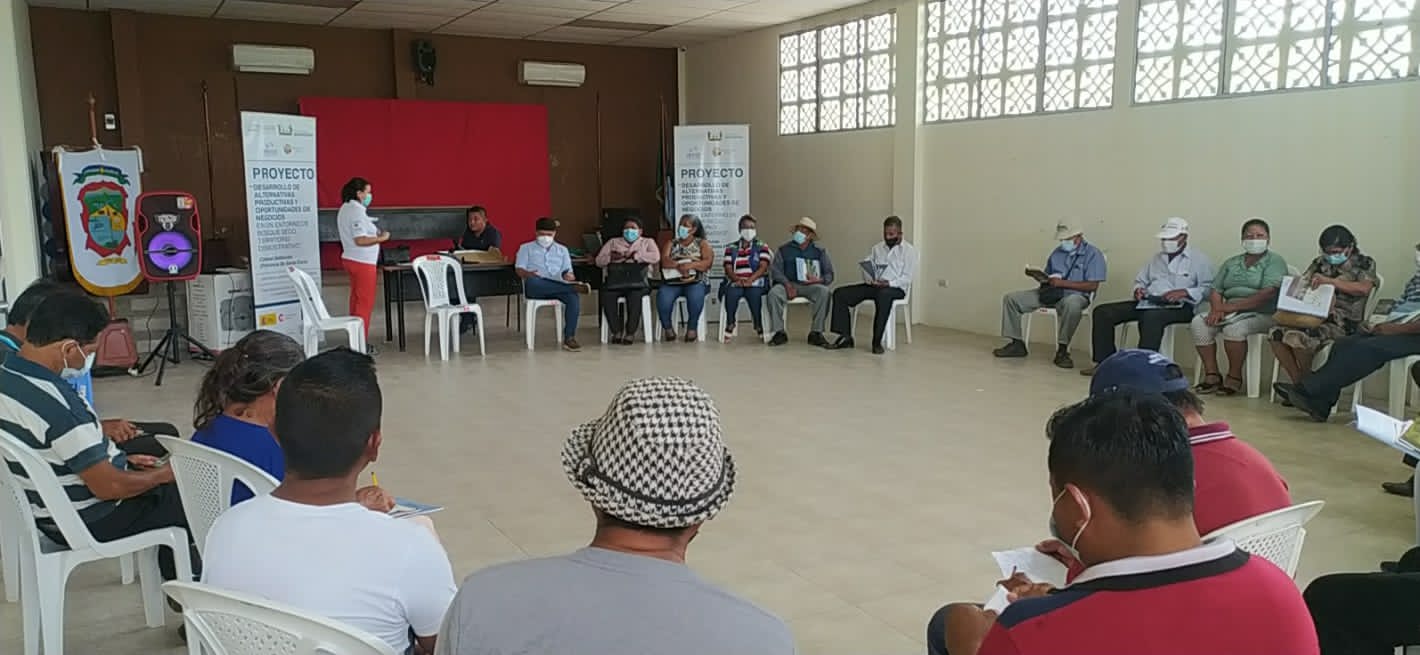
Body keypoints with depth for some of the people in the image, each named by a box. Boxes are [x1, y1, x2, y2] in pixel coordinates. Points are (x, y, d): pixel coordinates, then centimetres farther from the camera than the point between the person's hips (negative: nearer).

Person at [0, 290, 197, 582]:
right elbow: (108, 487, -27)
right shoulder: (58, 404, -33)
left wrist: (120, 459, 11)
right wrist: (164, 474, -10)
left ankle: (178, 582, 32)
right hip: (91, 522, -9)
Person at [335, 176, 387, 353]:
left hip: (350, 259, 10)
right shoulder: (356, 212, -19)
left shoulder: (345, 209, 12)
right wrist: (381, 238, -14)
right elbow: (360, 240, -24)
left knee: (356, 300, 13)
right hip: (363, 262, -10)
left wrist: (375, 233, 12)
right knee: (365, 303, -4)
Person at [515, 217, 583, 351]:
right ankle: (573, 286, -42)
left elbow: (568, 272, 15)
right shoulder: (526, 248, 17)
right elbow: (519, 269, 3)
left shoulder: (562, 249, 24)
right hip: (536, 288, -2)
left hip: (558, 286, 2)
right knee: (532, 281, -40)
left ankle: (569, 338, -31)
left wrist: (568, 277, -11)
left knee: (574, 297, -31)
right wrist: (528, 274, -20)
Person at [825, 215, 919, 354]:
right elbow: (866, 268, 12)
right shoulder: (877, 248, 18)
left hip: (896, 288, -5)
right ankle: (845, 337, -16)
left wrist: (889, 283, -23)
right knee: (840, 293, -13)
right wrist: (870, 280, -12)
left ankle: (877, 341, -37)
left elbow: (907, 277, -7)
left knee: (883, 295, -43)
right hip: (873, 286, 6)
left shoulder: (909, 250, 2)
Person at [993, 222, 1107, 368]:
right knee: (1010, 298, -5)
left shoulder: (1093, 254, -4)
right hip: (1049, 292, 6)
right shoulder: (1058, 252, 16)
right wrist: (1038, 276, -4)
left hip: (1074, 295, -6)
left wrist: (1062, 282, -19)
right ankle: (1017, 343, -1)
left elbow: (1092, 285, -14)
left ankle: (1062, 350, -30)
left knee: (1072, 304, -45)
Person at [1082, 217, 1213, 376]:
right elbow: (1140, 280, 28)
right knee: (1103, 312, -9)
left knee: (1151, 317, -43)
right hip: (1147, 303, 7)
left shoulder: (1199, 259, 4)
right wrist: (1138, 289, 4)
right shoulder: (1157, 258, 24)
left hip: (1178, 306, -7)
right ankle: (1104, 362, -11)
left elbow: (1208, 288, -7)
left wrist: (1184, 292, -21)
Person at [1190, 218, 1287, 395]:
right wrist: (1217, 309, -12)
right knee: (1198, 322, -21)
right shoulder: (1231, 263, 19)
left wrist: (1232, 306, -19)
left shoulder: (1275, 261, 0)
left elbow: (1268, 294, -14)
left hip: (1261, 313, -5)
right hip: (1230, 311, 6)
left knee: (1234, 327, -35)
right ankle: (1211, 375, -15)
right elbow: (1215, 290, 12)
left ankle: (1234, 376, -17)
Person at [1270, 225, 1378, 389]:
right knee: (1278, 333, -23)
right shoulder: (1320, 263, 19)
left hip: (1343, 321, -5)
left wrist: (1330, 281, -24)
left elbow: (1364, 289, -15)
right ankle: (1299, 383, -13)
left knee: (1299, 336, -32)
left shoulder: (1365, 264, 5)